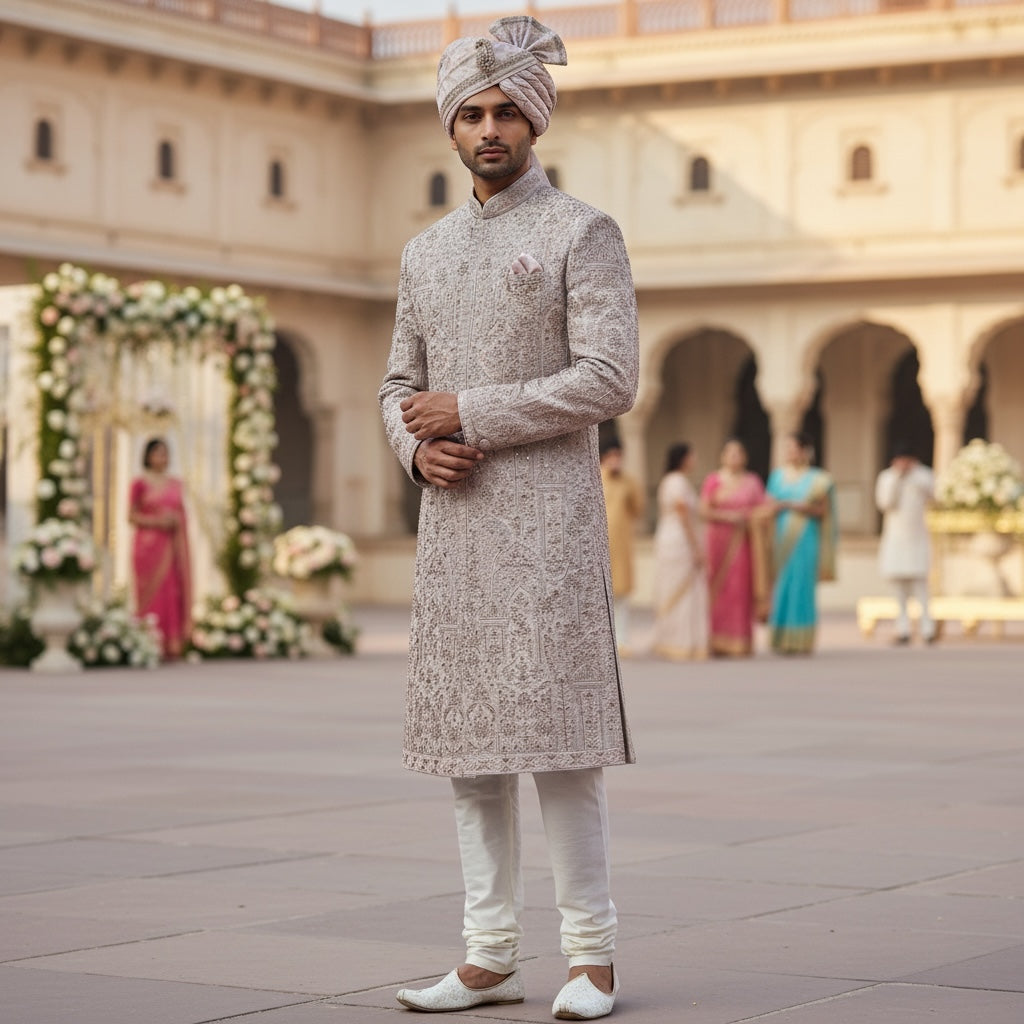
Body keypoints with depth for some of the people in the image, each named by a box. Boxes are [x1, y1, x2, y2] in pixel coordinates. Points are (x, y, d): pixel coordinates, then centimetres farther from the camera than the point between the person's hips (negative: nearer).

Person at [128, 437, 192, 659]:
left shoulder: (176, 485, 15)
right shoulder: (140, 483, 0)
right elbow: (132, 516, -2)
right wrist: (156, 521, -14)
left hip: (172, 547, 5)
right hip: (149, 545, -5)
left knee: (174, 592, -2)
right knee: (152, 593, -8)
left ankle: (173, 645, -1)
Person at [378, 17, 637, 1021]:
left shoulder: (583, 234, 0)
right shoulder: (426, 251, 18)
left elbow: (609, 380, -11)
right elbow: (399, 388, 21)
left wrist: (470, 411, -12)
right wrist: (419, 447, -2)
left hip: (546, 515, -6)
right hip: (452, 518, 6)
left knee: (555, 735, -8)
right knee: (465, 739, 5)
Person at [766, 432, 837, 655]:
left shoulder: (817, 479, 0)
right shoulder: (777, 476, 13)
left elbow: (822, 510, -6)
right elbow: (769, 505, 12)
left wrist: (790, 505, -16)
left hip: (804, 540, -4)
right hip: (780, 541, 4)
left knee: (800, 588, -6)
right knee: (779, 590, 0)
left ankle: (800, 642, -2)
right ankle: (779, 639, 4)